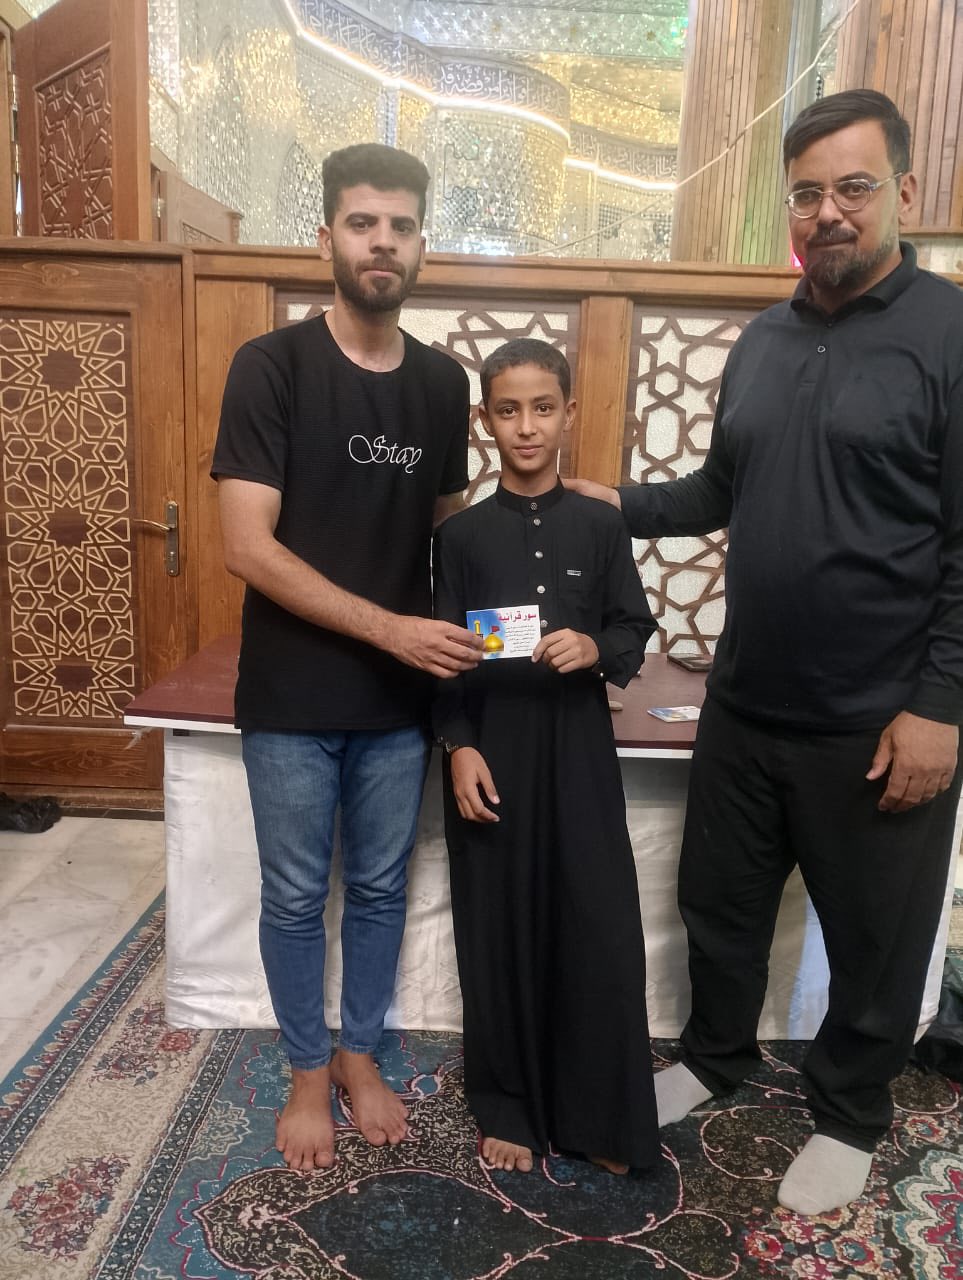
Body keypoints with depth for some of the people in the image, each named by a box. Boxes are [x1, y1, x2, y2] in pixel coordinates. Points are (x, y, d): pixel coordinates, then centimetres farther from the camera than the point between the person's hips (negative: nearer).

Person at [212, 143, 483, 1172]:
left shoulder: (443, 384, 3)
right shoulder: (270, 367, -10)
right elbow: (246, 547, -16)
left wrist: (452, 644, -2)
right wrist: (387, 628, -21)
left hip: (399, 701, 4)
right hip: (291, 701, -3)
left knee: (380, 888, 17)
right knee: (295, 897, 13)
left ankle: (360, 1054, 41)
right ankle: (308, 1071, 37)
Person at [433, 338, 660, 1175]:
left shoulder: (601, 525, 3)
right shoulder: (462, 533, 1)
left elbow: (636, 632, 5)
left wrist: (596, 649, -16)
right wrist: (459, 747, -8)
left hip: (579, 751, 1)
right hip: (493, 748, 0)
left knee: (599, 928, 2)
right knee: (501, 930, 8)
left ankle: (599, 1114, 22)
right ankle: (508, 1106, 27)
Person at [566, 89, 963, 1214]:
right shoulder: (762, 343, 9)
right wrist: (624, 507, 7)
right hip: (744, 705, 6)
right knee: (719, 900, 19)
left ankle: (849, 1117, 38)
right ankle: (714, 1055, 44)